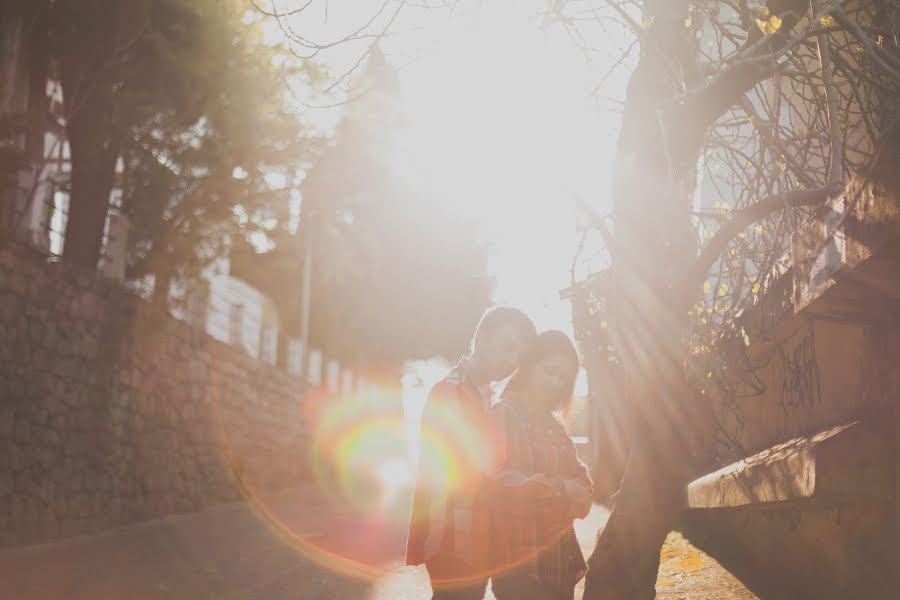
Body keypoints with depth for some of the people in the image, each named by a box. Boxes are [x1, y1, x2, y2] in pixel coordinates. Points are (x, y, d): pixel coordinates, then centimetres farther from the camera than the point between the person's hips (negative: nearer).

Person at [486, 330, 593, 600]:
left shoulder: (553, 424, 17)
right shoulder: (504, 414, -7)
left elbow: (581, 483, 7)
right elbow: (499, 479, -19)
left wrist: (559, 488, -16)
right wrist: (564, 489, -29)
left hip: (560, 558, 8)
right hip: (522, 561, -8)